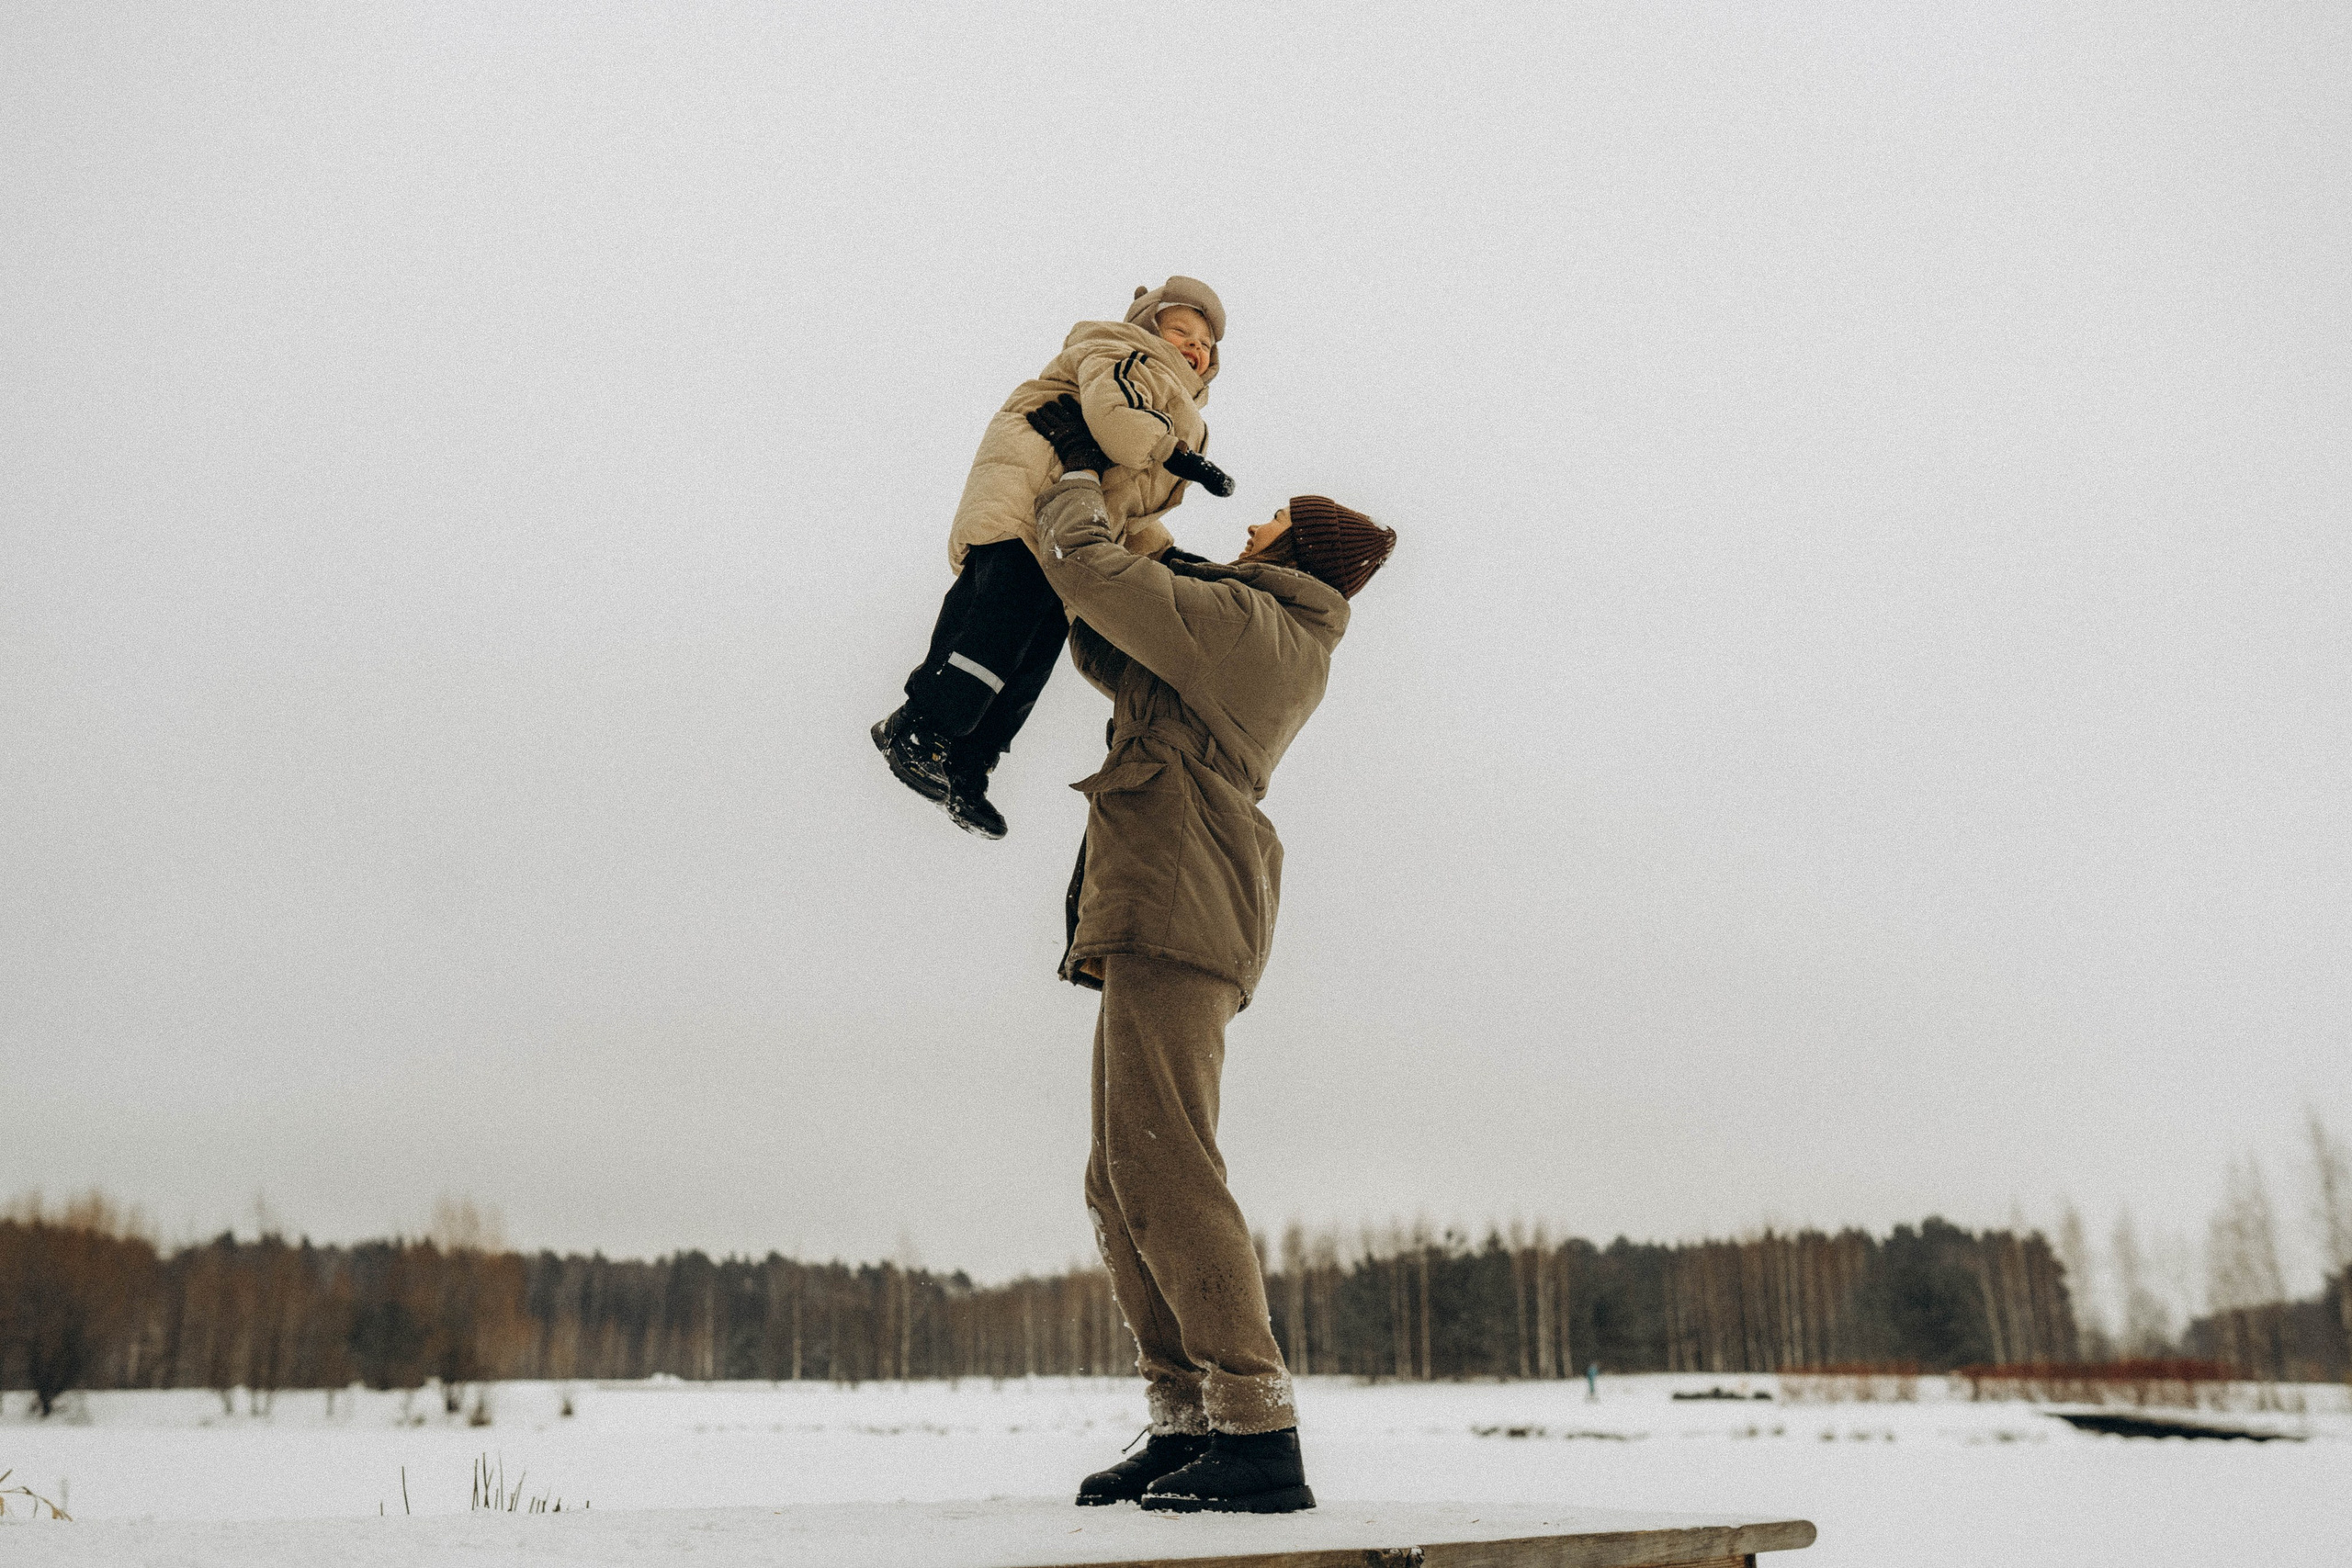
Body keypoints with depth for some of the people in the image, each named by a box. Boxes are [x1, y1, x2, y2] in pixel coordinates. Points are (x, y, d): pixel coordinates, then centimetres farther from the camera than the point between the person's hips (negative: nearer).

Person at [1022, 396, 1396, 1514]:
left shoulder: (1239, 617, -6)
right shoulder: (1290, 648, 23)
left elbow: (1087, 570, -8)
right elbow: (1115, 658, 30)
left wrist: (1074, 468, 10)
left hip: (1175, 905, -10)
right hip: (1170, 918, 10)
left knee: (1161, 1166, -16)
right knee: (1120, 1182, 9)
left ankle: (1258, 1435, -17)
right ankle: (1187, 1427, 9)